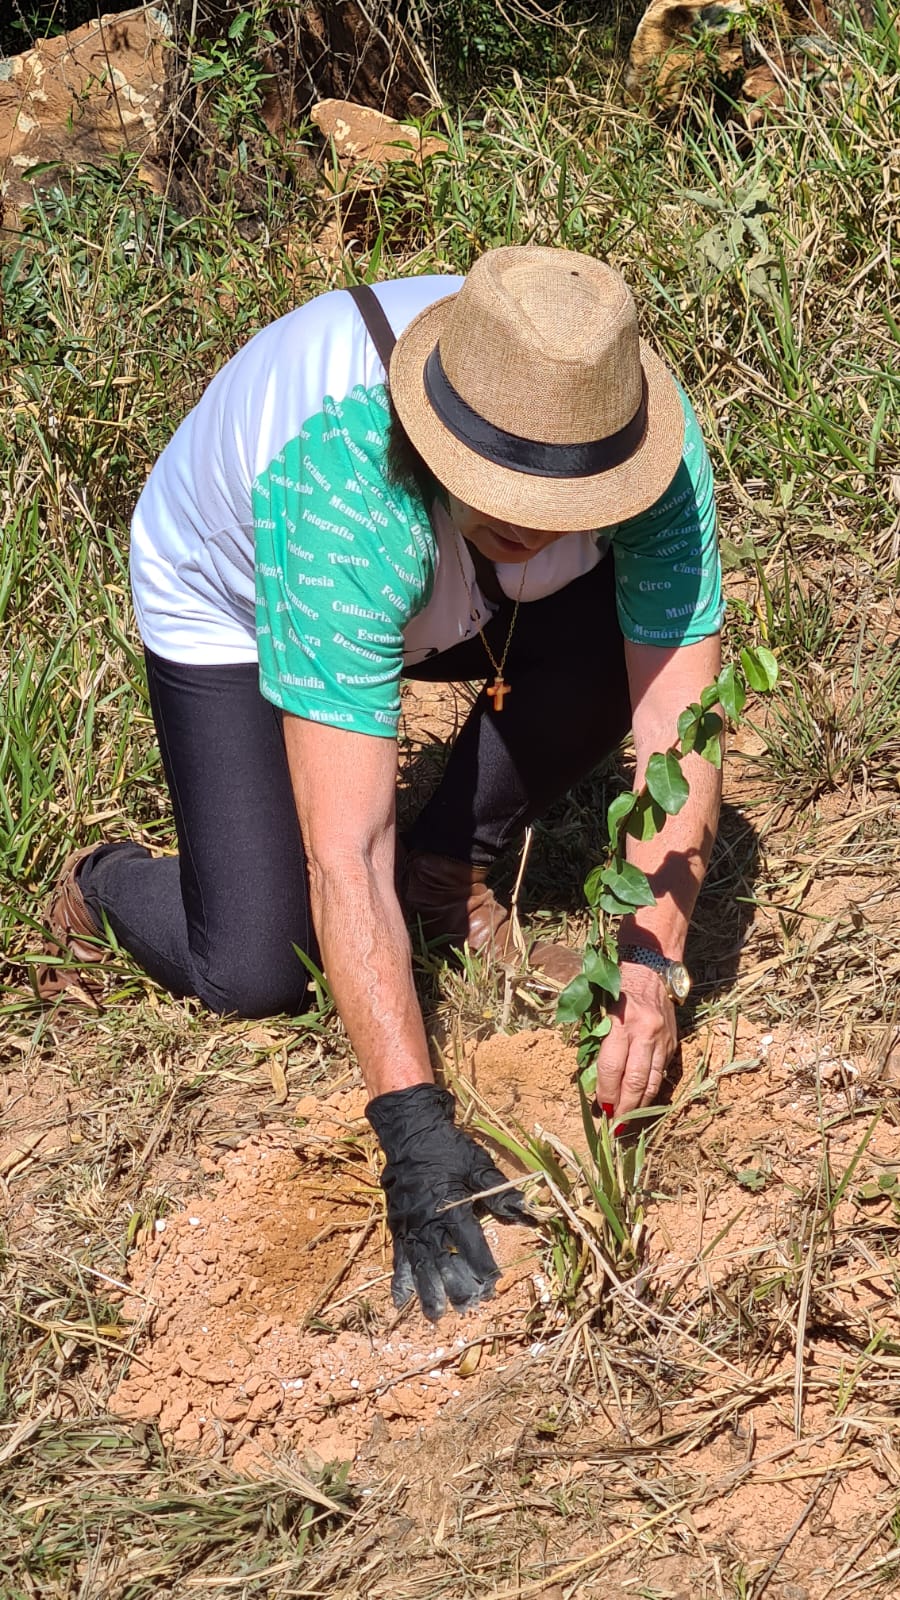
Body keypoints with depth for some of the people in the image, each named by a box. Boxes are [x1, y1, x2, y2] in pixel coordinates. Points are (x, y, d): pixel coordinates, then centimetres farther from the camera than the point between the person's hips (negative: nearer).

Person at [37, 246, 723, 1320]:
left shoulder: (645, 434, -35)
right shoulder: (345, 494, -45)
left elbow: (677, 721, -30)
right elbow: (345, 856, -46)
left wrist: (651, 960, -44)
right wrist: (413, 1124, -48)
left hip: (453, 598, 4)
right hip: (232, 604, -4)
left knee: (633, 638, -26)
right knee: (253, 975, -15)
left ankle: (448, 869, 1)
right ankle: (105, 883, 20)